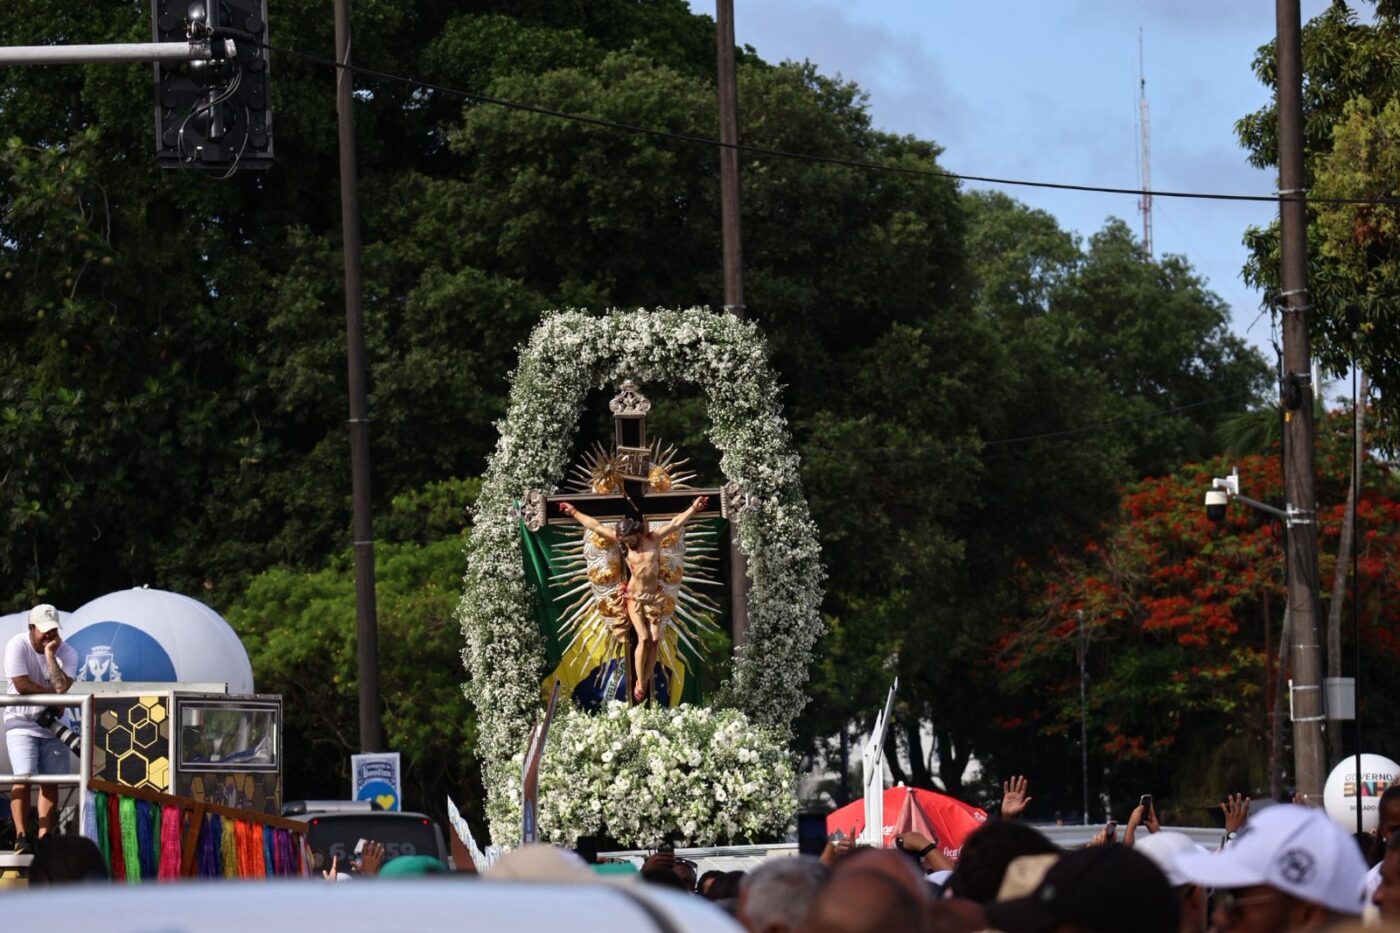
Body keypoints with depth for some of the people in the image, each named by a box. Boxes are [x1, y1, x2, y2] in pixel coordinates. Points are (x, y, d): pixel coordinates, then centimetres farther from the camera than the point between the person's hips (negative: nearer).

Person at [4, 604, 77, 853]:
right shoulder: (17, 646, -12)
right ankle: (21, 837, -15)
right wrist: (53, 693, -13)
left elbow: (61, 687, -22)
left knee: (51, 782, -2)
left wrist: (50, 654, -23)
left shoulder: (66, 652, -7)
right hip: (21, 720, -3)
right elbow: (21, 685, -20)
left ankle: (44, 838, 1)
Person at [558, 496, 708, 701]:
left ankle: (647, 679, 5)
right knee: (643, 639, -13)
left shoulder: (654, 538, -3)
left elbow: (676, 523, -1)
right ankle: (640, 682, -6)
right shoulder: (622, 541, -3)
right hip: (634, 597, -2)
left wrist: (693, 508, -7)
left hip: (654, 597, 2)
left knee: (655, 639, -5)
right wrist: (574, 513, 5)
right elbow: (595, 526, 0)